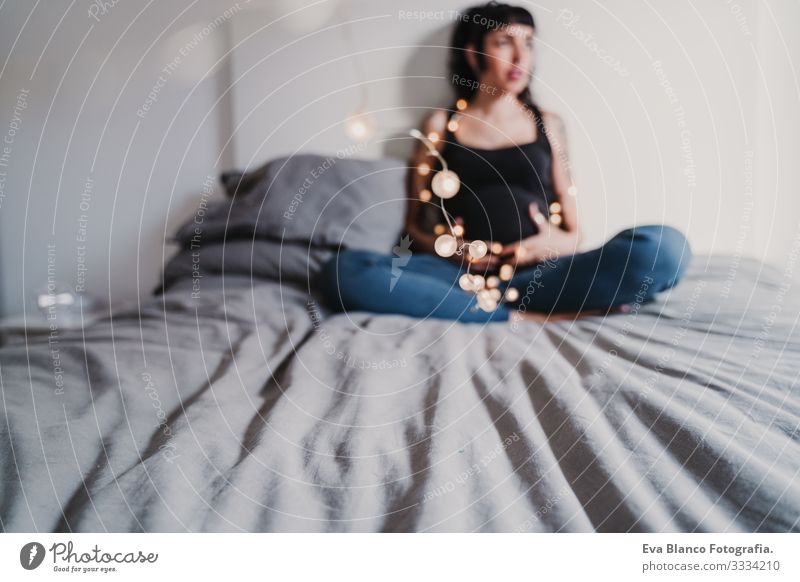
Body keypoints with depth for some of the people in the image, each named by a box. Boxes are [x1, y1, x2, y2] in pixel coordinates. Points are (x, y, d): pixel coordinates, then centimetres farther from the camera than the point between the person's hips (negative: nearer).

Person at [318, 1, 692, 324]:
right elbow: (412, 225, 15)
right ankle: (525, 318, -28)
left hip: (539, 275, 1)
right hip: (462, 276, 0)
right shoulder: (440, 125, 14)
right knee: (343, 270, -29)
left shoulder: (548, 125, 17)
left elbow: (574, 231, 17)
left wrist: (558, 242, -6)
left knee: (666, 247, -24)